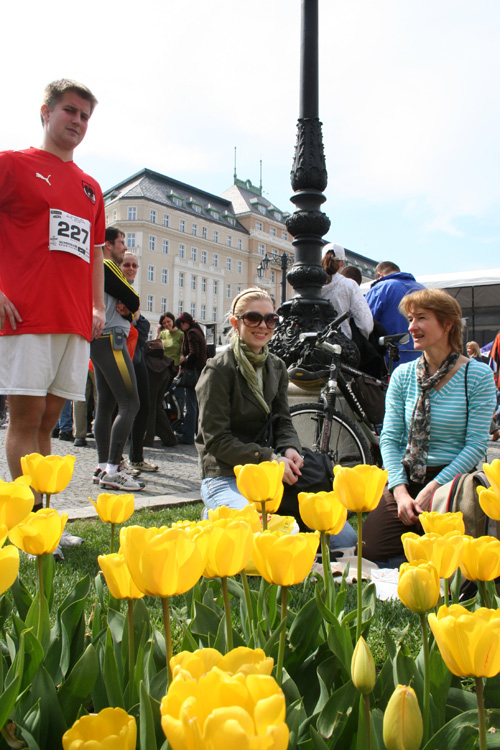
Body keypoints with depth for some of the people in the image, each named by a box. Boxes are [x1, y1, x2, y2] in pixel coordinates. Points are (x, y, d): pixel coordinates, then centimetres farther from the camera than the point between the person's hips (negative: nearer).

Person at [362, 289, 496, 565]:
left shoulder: (479, 376, -4)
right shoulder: (403, 375, 5)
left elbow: (476, 445, -9)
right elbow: (389, 438, 0)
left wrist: (432, 490, -17)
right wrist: (400, 491, -15)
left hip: (452, 480, -2)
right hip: (407, 479, 3)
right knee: (371, 549, -13)